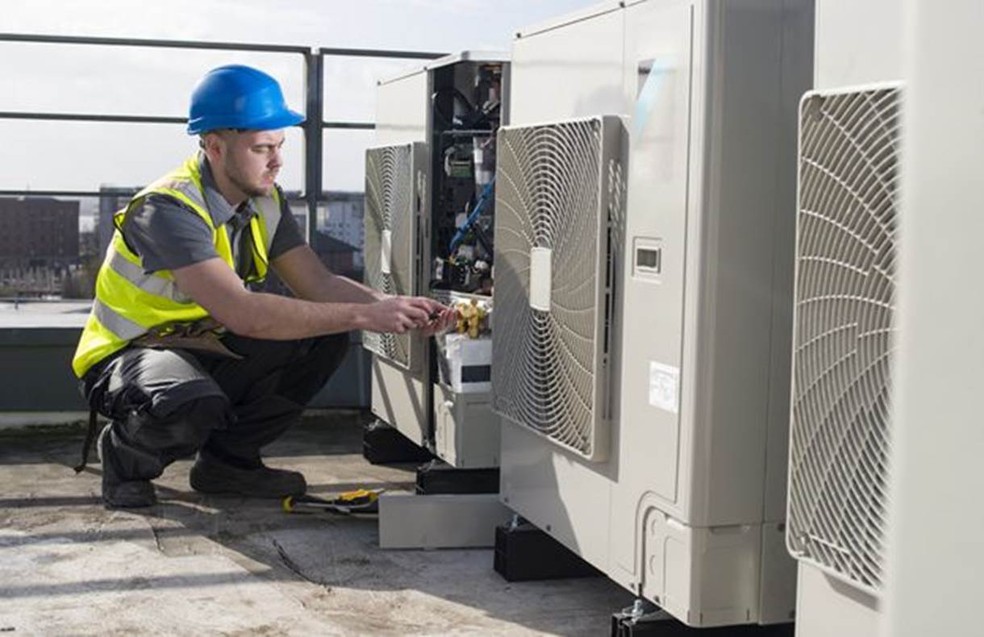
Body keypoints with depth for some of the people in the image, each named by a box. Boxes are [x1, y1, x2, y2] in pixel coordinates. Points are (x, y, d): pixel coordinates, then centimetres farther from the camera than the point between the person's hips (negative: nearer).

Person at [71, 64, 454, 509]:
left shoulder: (265, 201, -1)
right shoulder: (168, 208, -27)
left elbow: (319, 284, -4)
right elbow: (243, 314, -38)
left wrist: (393, 309, -23)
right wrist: (363, 315, -38)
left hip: (206, 349, 8)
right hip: (128, 356, -8)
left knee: (325, 337, -10)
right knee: (195, 405, -40)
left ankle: (227, 457, 2)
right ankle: (126, 456, -4)